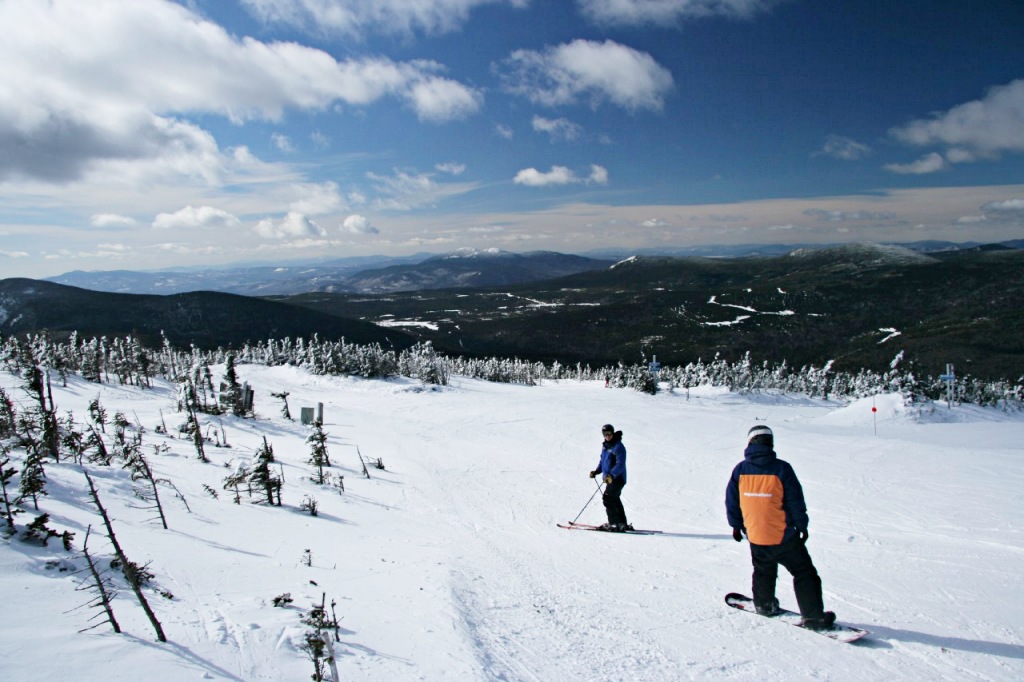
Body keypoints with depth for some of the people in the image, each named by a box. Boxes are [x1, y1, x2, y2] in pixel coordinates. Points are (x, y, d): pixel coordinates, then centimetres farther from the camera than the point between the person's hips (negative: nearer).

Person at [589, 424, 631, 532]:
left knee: (607, 498, -13)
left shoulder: (618, 446, -17)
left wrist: (611, 475, -34)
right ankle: (622, 524, 25)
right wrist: (596, 472, 10)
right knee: (615, 500, 15)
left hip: (617, 478, -9)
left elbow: (620, 464, -23)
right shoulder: (605, 445, 11)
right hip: (610, 478, 9)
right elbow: (602, 460, 22)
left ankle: (614, 524, -8)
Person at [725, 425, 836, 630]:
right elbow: (796, 501, -9)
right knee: (804, 574, 9)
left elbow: (732, 501, 3)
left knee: (763, 572, 26)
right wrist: (802, 526, 5)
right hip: (784, 537, -4)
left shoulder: (740, 470, -5)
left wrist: (736, 524, 17)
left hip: (755, 537, 4)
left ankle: (764, 605, 38)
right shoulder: (781, 469, -16)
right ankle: (814, 617, 9)